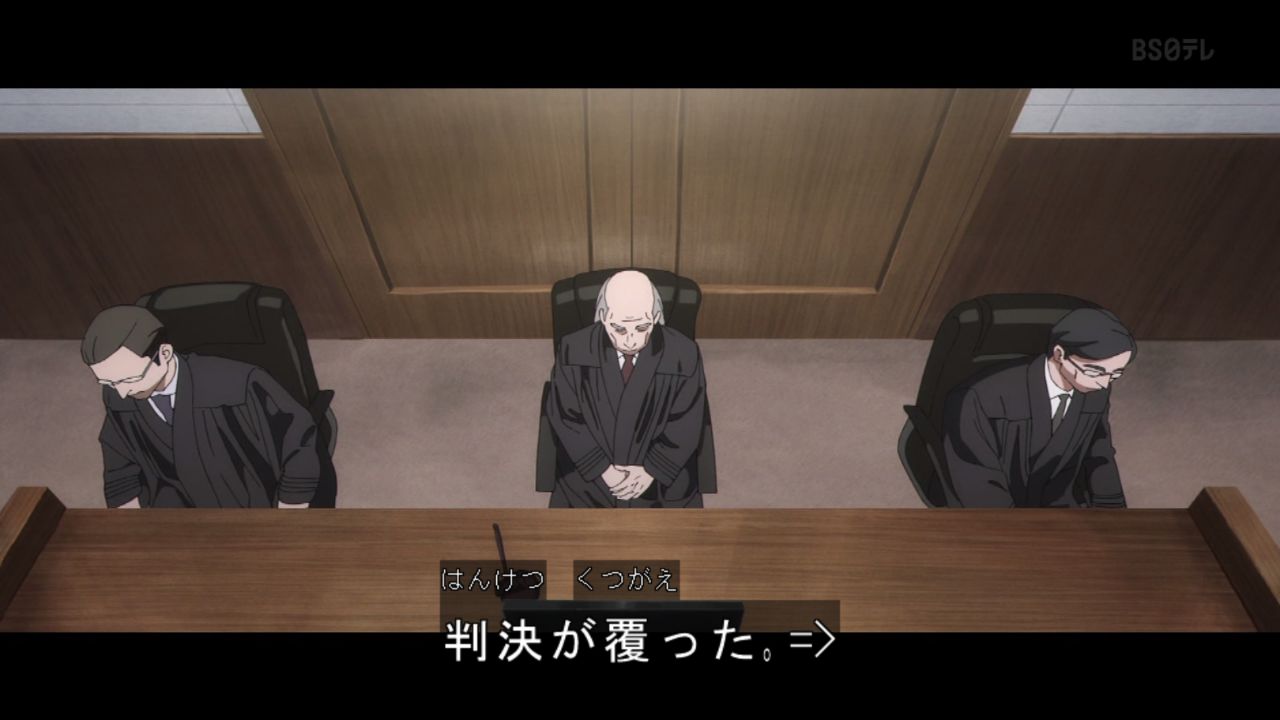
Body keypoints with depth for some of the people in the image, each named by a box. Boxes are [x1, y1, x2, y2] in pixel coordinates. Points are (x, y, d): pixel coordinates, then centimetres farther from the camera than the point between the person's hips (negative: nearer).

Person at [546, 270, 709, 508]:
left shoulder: (684, 355, -12)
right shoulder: (574, 351, -11)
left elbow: (686, 426, -5)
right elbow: (565, 419, -5)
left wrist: (651, 470, -12)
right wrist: (602, 468, -12)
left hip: (663, 477, 0)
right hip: (588, 474, 1)